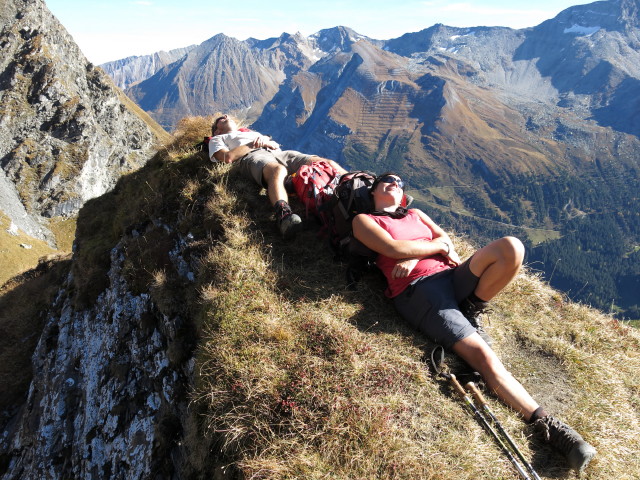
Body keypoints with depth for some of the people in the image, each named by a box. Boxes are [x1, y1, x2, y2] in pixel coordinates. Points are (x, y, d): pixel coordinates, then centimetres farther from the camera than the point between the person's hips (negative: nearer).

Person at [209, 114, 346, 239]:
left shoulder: (251, 132, 47)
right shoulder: (217, 139, 33)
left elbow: (276, 145, 29)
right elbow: (228, 157, 7)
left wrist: (264, 141, 7)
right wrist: (254, 144, 9)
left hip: (278, 153, 6)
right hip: (252, 156, -6)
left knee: (328, 164, -17)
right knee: (278, 170, -45)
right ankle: (283, 213, -70)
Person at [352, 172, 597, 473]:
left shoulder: (415, 214, 31)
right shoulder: (364, 220, 13)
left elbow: (445, 239, 14)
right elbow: (394, 248, -5)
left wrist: (416, 255, -5)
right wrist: (438, 247, 6)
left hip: (453, 277, 6)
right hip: (418, 291, -5)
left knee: (511, 247, -22)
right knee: (482, 355, -23)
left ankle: (471, 310, -6)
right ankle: (546, 425, -17)